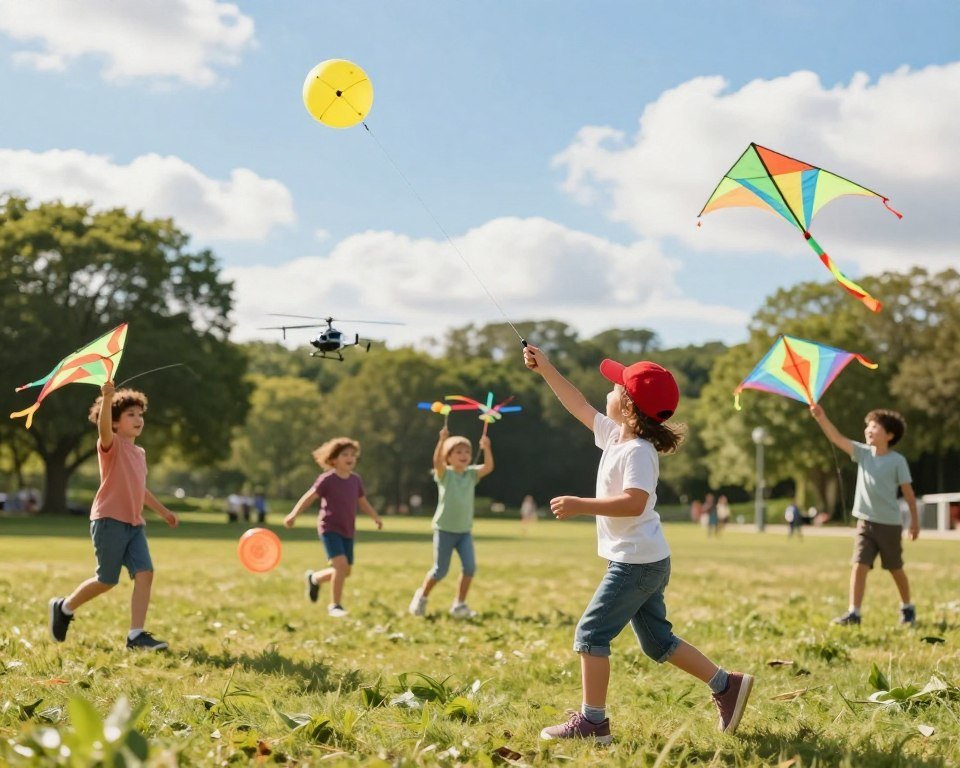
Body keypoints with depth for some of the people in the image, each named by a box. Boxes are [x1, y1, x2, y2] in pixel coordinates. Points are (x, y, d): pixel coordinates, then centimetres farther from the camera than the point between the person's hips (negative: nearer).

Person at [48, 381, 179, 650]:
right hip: (109, 520, -7)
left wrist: (163, 511, 38)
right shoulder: (111, 444, -4)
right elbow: (104, 427, -29)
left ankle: (136, 635, -7)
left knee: (145, 572, -9)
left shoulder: (139, 453, 19)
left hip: (134, 524, 7)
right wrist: (108, 398, -46)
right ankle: (64, 607, 26)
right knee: (107, 580, 0)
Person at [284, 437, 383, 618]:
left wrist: (375, 517, 12)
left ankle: (314, 578, 38)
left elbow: (362, 501, 18)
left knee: (345, 571, 9)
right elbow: (309, 497, -11)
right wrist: (294, 514, -20)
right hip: (330, 528, -7)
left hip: (348, 531, 7)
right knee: (341, 564, -21)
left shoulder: (355, 480, 6)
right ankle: (335, 605, -7)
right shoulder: (327, 479, -11)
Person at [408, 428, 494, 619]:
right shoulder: (444, 474, -6)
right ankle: (421, 596, 27)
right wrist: (442, 440, -38)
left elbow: (489, 467, -10)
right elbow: (437, 461, -26)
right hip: (444, 529, -4)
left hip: (465, 531, 4)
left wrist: (487, 449, -24)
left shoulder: (472, 474, 4)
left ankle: (459, 605, 3)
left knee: (470, 567, -10)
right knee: (440, 571, 1)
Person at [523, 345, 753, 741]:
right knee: (657, 641, 16)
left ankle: (592, 721, -4)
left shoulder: (638, 452, -19)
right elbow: (580, 407, 21)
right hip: (645, 562, 10)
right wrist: (546, 370, 19)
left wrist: (580, 505, -32)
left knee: (591, 633, -7)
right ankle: (727, 685, 19)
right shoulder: (615, 435, 9)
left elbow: (635, 502, -32)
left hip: (637, 563, -10)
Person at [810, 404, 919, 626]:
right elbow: (838, 439, -9)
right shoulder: (863, 453, 2)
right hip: (865, 522, 3)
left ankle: (907, 608, 34)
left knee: (896, 569, 13)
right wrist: (821, 418, -23)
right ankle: (853, 613, -12)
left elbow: (908, 491, -4)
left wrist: (915, 520, -2)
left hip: (889, 524, -3)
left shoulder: (897, 461, -8)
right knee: (859, 566, -10)